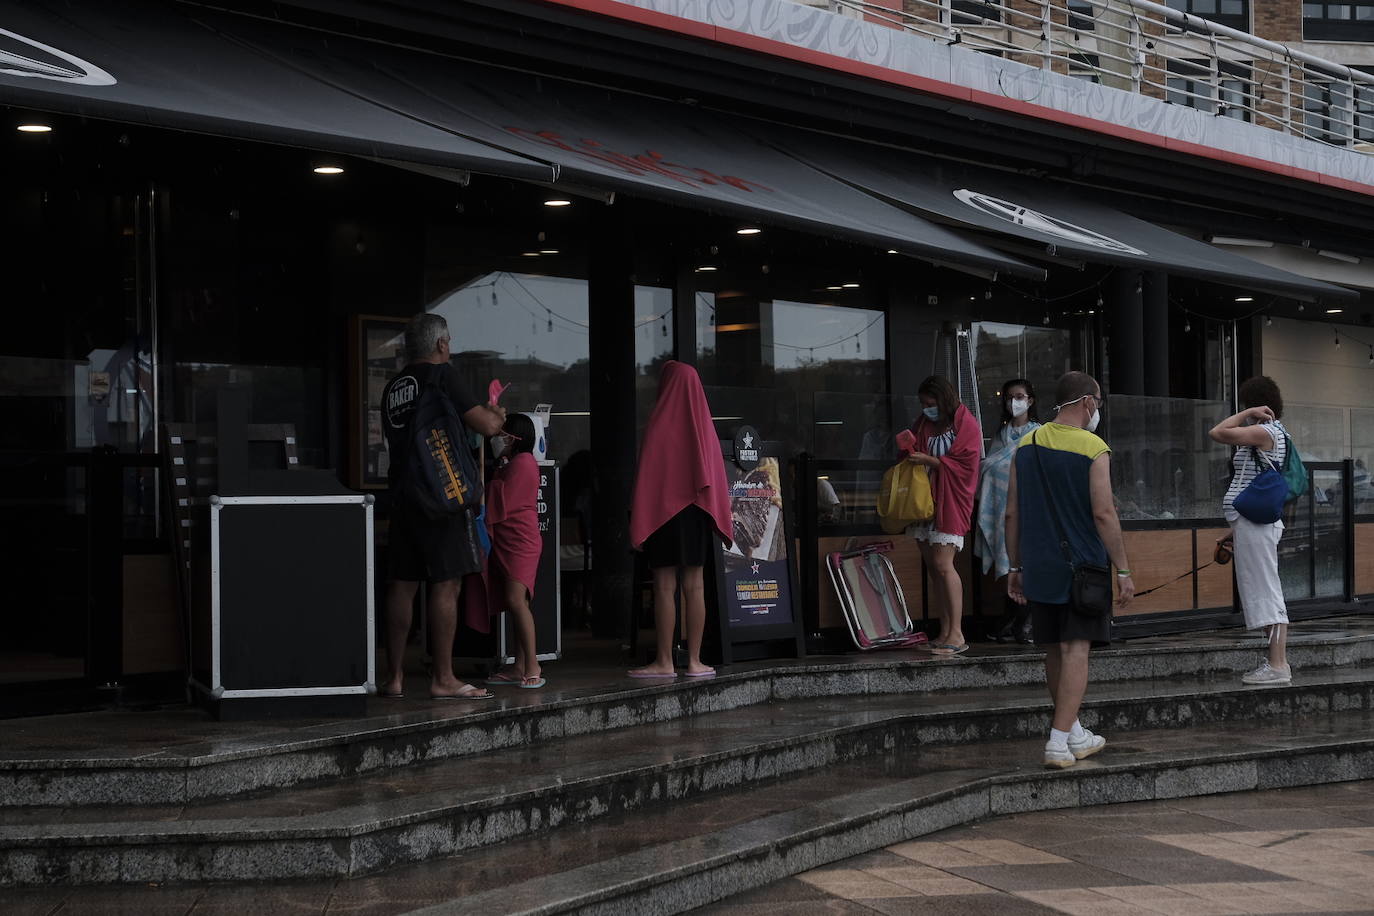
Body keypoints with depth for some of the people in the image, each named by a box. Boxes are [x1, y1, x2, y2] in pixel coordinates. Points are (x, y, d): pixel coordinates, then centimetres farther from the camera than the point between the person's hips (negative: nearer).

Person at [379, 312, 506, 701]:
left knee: (401, 585, 8)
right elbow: (487, 425, -12)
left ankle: (394, 676, 11)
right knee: (446, 584, -5)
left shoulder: (393, 387, 16)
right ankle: (443, 679, -5)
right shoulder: (442, 375, -6)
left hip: (402, 494, 7)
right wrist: (498, 414, 11)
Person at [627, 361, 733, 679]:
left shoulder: (660, 422, -8)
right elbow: (715, 473, 8)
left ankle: (664, 662, -3)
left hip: (664, 511, -4)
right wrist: (718, 520, 14)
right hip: (697, 514, 4)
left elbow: (648, 474, -9)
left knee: (664, 587, -3)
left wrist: (639, 524, -7)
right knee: (694, 587, 5)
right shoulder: (704, 423, 6)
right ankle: (694, 661, 5)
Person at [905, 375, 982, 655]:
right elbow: (912, 453, 21)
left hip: (950, 501, -7)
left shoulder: (965, 424, -4)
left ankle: (956, 635, -15)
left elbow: (963, 464, -11)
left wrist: (929, 461, -15)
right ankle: (945, 632, 10)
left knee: (942, 564, -16)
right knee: (932, 565, 5)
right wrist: (908, 455, -1)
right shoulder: (924, 423, 15)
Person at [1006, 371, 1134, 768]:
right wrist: (1123, 571, -9)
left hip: (1039, 568, 6)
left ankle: (1075, 735, 27)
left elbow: (1012, 512, 9)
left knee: (1055, 650, 14)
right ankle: (1059, 743, -12)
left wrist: (1015, 567, 15)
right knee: (1076, 650, -5)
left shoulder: (1026, 446, 8)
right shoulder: (1093, 449, -9)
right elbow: (1104, 513, -14)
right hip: (1082, 566, -6)